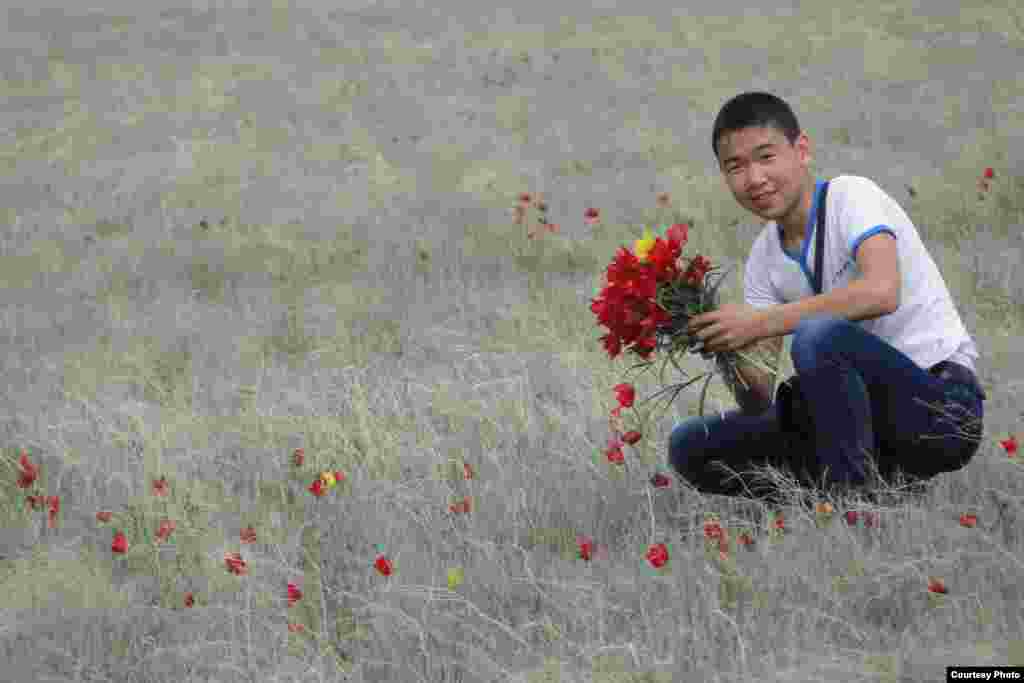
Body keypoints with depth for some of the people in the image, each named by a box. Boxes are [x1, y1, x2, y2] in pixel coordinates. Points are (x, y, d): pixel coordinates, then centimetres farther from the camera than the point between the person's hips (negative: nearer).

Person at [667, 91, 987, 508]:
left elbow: (881, 292, -32)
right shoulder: (764, 258, 9)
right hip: (869, 420, 8)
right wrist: (730, 353, -18)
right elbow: (760, 403, 5)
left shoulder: (849, 195, -10)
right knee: (689, 447, -1)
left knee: (816, 334, -34)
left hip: (941, 409, -8)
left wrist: (758, 323, -27)